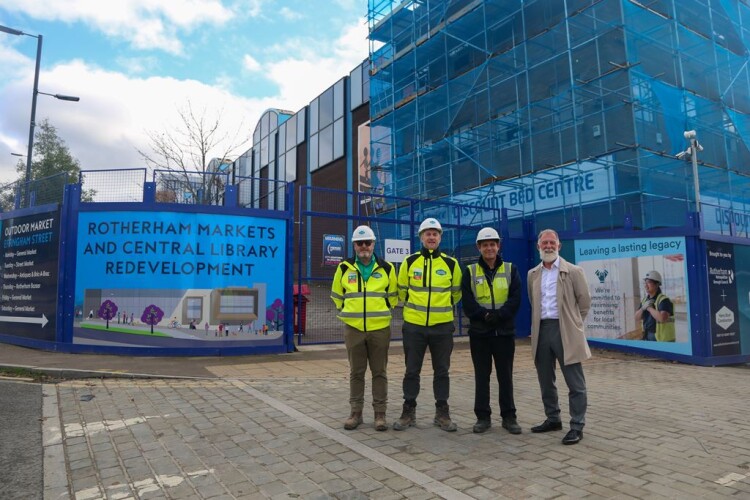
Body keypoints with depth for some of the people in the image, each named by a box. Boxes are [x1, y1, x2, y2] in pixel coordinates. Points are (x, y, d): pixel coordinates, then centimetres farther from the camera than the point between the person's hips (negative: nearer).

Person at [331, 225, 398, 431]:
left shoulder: (387, 268, 2)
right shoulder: (344, 268, 3)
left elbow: (393, 295, 13)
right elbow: (337, 295, 15)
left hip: (380, 328, 0)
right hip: (353, 328, 1)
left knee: (379, 372, 6)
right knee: (356, 372, 9)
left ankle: (380, 413, 16)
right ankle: (356, 413, 19)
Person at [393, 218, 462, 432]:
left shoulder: (451, 263, 0)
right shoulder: (410, 262, -1)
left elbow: (456, 292, 13)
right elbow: (402, 290, 12)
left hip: (442, 326, 0)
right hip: (414, 325, 0)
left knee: (441, 371, 9)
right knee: (411, 370, 7)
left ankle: (442, 413, 22)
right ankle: (409, 412, 19)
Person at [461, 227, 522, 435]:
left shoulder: (511, 270, 5)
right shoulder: (470, 271, 4)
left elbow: (515, 299, -5)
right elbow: (467, 301, -5)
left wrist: (499, 315, -20)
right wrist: (485, 315, -20)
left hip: (505, 331, 0)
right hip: (479, 332, 0)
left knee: (505, 375, 7)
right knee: (481, 375, 6)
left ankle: (509, 416, 19)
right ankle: (483, 417, 16)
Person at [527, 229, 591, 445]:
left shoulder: (573, 271, -2)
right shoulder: (533, 274, 11)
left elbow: (585, 300, 3)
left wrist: (574, 322, 8)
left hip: (564, 331, -5)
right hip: (541, 330, 5)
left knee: (575, 383, -1)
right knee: (545, 381, 13)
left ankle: (577, 426, 8)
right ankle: (553, 419, 27)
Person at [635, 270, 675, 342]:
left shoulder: (664, 300, -13)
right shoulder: (645, 300, 12)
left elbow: (662, 318, -29)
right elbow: (637, 318, 12)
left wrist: (649, 308, -15)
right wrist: (643, 308, -6)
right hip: (647, 337, 8)